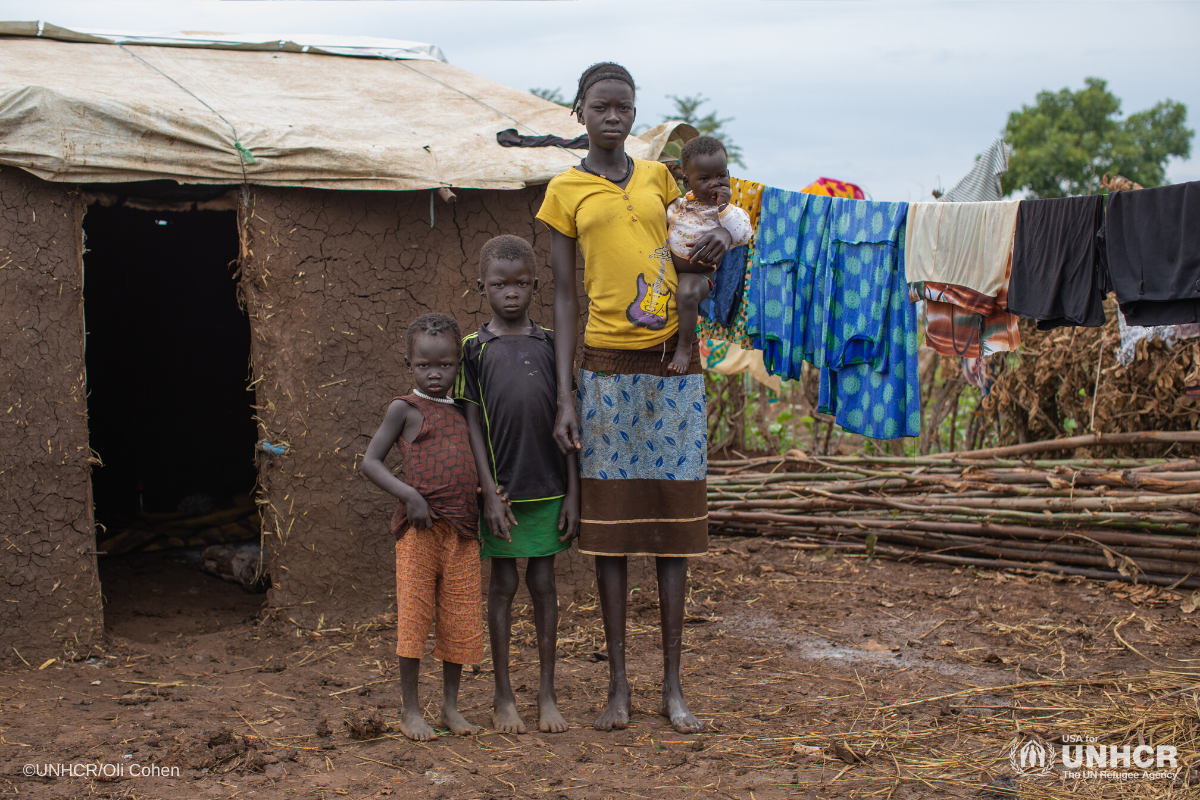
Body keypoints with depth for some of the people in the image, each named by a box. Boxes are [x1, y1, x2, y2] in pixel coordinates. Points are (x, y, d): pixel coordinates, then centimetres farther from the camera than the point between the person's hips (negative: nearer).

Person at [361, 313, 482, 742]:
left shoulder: (462, 412, 16)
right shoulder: (405, 409, 1)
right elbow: (370, 462, -5)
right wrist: (408, 494, -17)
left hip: (462, 530, 5)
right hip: (420, 528, -5)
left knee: (459, 618, 7)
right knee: (414, 614, -2)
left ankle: (451, 706, 20)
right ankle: (410, 709, 9)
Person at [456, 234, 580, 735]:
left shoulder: (549, 345, 5)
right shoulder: (475, 349, 0)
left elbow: (564, 421, 5)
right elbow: (473, 424, -2)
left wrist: (572, 492, 0)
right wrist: (490, 493, -9)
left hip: (549, 486, 2)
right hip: (501, 490, -1)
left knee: (543, 584, 7)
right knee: (502, 585, 6)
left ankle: (548, 694, 17)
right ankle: (503, 698, 16)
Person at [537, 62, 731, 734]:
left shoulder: (658, 176, 11)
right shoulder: (565, 191, 4)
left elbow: (698, 236, 26)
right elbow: (565, 298, 2)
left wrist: (721, 242, 0)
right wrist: (565, 397, -4)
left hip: (675, 366, 2)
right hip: (609, 371, -2)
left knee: (674, 523, 4)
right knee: (611, 525, 1)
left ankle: (674, 686, 12)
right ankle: (619, 684, 12)